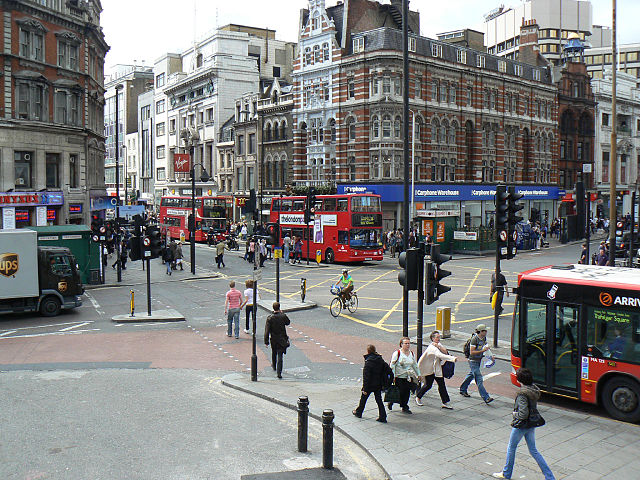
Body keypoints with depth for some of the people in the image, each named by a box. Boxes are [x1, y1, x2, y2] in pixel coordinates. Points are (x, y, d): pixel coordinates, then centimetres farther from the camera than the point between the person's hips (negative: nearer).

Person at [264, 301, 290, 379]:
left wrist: (266, 341, -8)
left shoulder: (269, 318, -12)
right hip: (282, 339, -1)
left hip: (273, 339, 1)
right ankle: (279, 372, -12)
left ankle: (274, 366, 48)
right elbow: (288, 322, 12)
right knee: (280, 355, -2)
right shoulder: (283, 316, -11)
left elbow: (267, 331, -13)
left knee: (274, 352, 25)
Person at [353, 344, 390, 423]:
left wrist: (365, 389, -17)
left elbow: (366, 377, -20)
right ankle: (382, 417, 4)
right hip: (378, 384, 5)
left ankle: (358, 412, 34)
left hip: (370, 385, -5)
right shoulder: (381, 360, -1)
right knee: (379, 400, 9)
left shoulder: (368, 362, -20)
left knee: (363, 399, 16)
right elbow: (388, 369, 2)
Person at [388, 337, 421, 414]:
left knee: (407, 392, 3)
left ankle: (405, 407, 14)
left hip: (409, 377, 5)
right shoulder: (397, 353, -9)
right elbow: (392, 365, -9)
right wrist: (393, 377, -13)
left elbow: (415, 365, 24)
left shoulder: (411, 353, 11)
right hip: (399, 377, -5)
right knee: (400, 392, -6)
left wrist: (418, 374, 25)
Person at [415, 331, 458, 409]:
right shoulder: (432, 347, -23)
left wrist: (439, 346, -24)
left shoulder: (438, 344, 5)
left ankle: (445, 403, 5)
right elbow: (440, 355, -38)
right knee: (428, 385, 2)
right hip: (429, 369, -7)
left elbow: (445, 352, -8)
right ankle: (418, 397, 25)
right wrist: (453, 358, -47)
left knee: (442, 384, 1)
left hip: (437, 368, 7)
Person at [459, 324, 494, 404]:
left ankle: (463, 390, 39)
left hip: (479, 360, 9)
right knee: (479, 379, -9)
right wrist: (482, 350, -27)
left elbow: (485, 347, 20)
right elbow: (471, 352, -24)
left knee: (471, 375, 22)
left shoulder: (484, 338, 3)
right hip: (473, 361, -9)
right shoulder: (474, 339, -22)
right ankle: (486, 398, -11)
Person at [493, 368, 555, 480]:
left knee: (511, 448, 13)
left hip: (521, 425, -8)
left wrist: (516, 414, -10)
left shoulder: (522, 394, -26)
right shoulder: (534, 389, -1)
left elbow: (523, 413, -29)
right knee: (533, 450, 17)